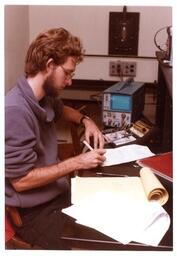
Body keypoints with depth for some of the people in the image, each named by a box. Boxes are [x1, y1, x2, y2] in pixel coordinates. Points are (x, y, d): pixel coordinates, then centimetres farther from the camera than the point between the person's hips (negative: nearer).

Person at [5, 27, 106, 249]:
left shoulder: (45, 97, 1)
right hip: (34, 212, -8)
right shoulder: (15, 111, -25)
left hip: (57, 192, 8)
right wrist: (77, 163, -19)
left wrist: (86, 120, 7)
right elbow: (21, 180, -24)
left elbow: (61, 110, 27)